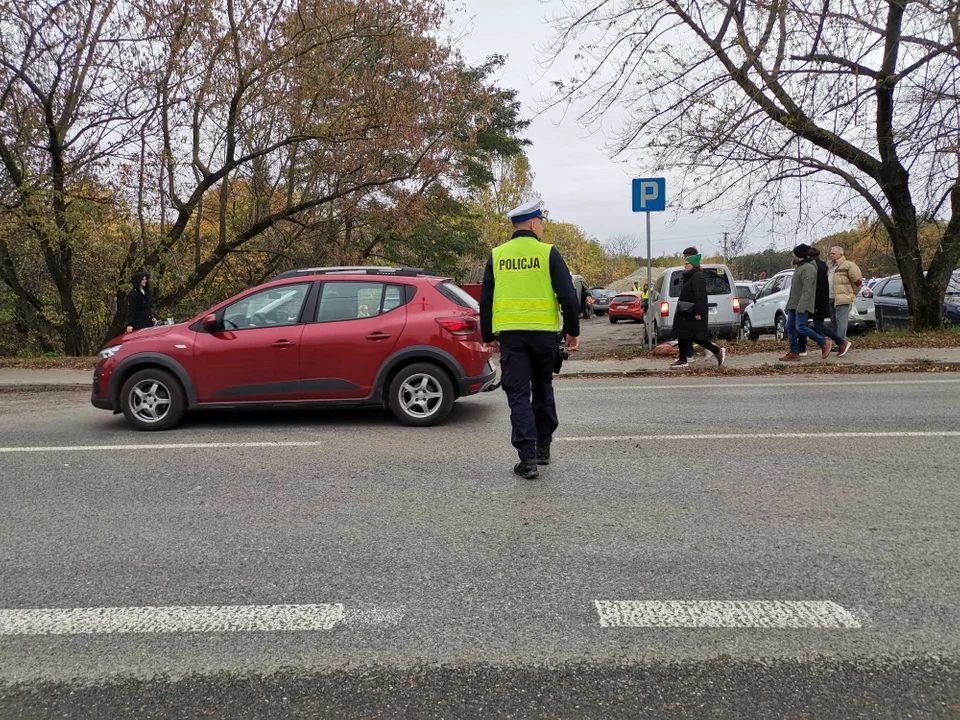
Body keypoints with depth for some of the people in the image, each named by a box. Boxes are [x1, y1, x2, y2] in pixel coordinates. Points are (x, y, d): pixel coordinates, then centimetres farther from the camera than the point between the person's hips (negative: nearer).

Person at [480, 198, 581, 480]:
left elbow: (485, 300, 8)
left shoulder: (497, 256, 6)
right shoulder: (548, 253, -2)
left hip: (509, 333, 1)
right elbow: (568, 296, -6)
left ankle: (528, 458, -5)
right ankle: (543, 446, 27)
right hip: (543, 332, -1)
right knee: (543, 389, 18)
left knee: (518, 395, 1)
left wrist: (488, 336, 16)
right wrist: (573, 331, 4)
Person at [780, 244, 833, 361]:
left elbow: (807, 290, -22)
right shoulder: (800, 267, 18)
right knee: (790, 327, 5)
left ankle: (824, 343, -1)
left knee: (800, 328, -14)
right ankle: (794, 352, 7)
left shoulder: (808, 268, -15)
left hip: (802, 305, -10)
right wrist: (790, 304, 22)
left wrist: (801, 307, -27)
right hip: (794, 304, 10)